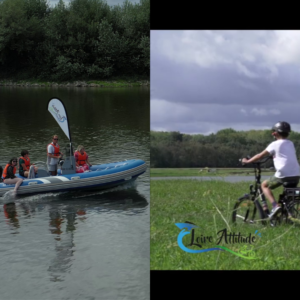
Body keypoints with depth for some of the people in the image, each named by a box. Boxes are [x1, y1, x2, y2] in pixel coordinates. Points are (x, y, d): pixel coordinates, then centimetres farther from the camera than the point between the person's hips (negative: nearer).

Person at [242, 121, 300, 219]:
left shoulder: (275, 144, 1)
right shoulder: (291, 144, 18)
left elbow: (260, 156, 3)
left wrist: (247, 161, 15)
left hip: (283, 175, -6)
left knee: (264, 185, 15)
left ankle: (275, 206, -3)